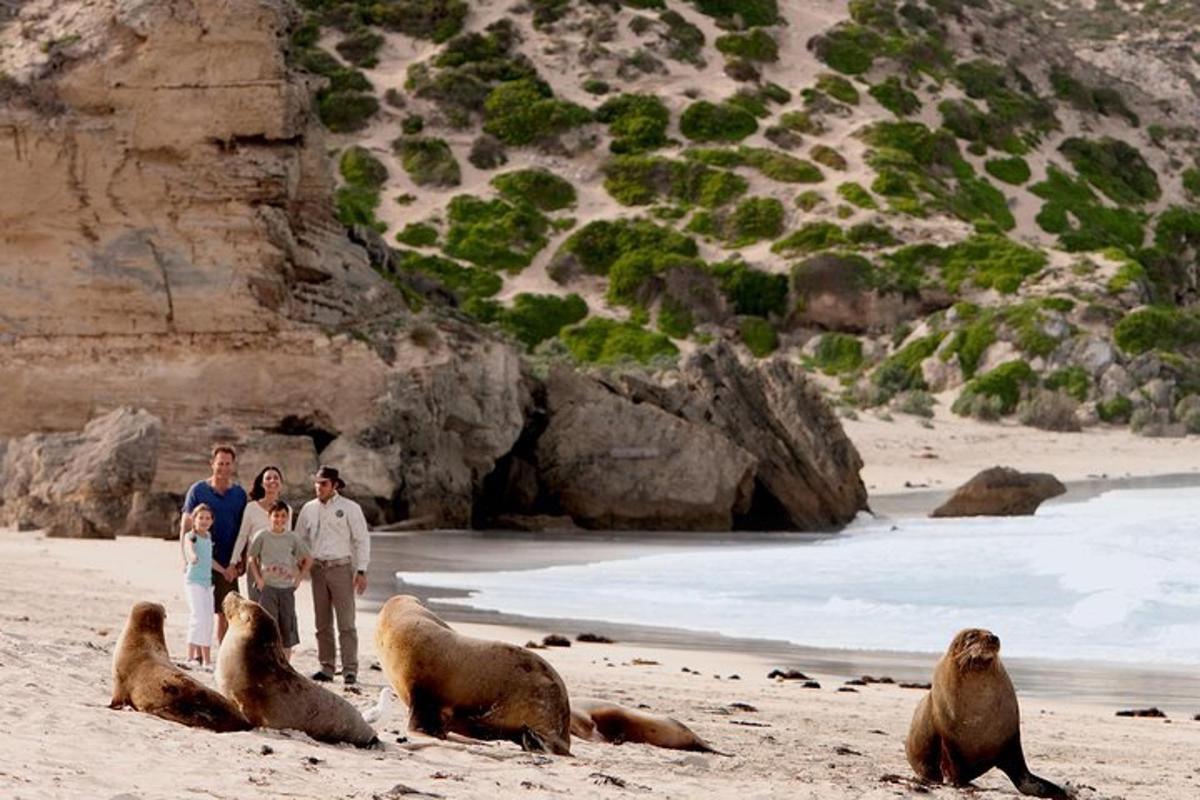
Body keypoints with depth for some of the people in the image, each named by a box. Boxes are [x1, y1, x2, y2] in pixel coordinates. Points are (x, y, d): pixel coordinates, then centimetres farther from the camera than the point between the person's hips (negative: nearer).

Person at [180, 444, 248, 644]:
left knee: (225, 612, 3)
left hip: (228, 566, 2)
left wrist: (237, 563, 0)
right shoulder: (198, 490, 1)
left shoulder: (239, 494, 7)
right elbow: (185, 526, 1)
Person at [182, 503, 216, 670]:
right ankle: (191, 657, -18)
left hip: (207, 581, 8)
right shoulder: (191, 536, -10)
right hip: (193, 581, -8)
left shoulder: (208, 537, 12)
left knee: (208, 621, 9)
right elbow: (189, 548, -33)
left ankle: (206, 660, 15)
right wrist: (192, 557, -55)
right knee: (199, 618, -18)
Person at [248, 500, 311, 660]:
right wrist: (258, 579, -3)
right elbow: (252, 558, 6)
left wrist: (298, 578, 4)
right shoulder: (262, 536, -1)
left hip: (287, 587, 2)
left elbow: (308, 560, 13)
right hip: (267, 587, -2)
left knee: (287, 626, 3)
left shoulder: (292, 538, 4)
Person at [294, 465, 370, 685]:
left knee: (346, 622, -8)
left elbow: (362, 540, -1)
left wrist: (361, 571, -7)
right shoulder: (308, 509, 11)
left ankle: (350, 670, -9)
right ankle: (326, 668, 11)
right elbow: (299, 540, 17)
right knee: (322, 623, 6)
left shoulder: (349, 508, -1)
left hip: (341, 567, -4)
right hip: (318, 568, 4)